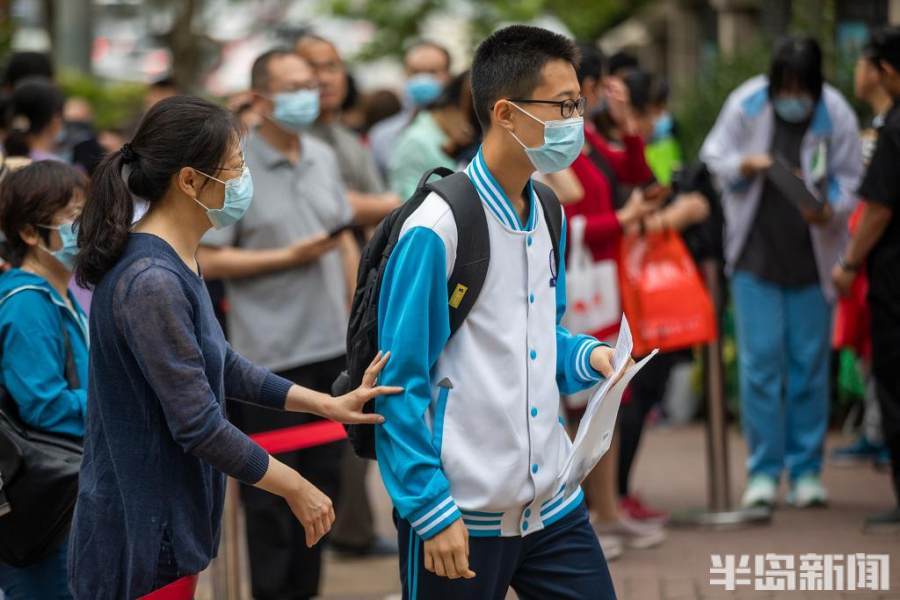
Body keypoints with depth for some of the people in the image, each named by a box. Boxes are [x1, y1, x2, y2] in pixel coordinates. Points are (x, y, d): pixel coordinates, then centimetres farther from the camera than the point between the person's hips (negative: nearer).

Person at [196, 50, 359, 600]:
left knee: (324, 482, 10)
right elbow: (209, 261, -10)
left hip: (332, 348, 6)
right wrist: (289, 256, -15)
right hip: (273, 355, -6)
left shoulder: (324, 157, 9)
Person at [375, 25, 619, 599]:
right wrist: (431, 508, -16)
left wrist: (588, 357, 1)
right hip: (460, 515, -7)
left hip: (554, 505, 7)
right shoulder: (437, 229, -14)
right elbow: (400, 384, -13)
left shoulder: (547, 213, 9)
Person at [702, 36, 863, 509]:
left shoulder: (836, 116, -8)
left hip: (812, 256, 0)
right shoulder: (745, 105, -7)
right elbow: (714, 157, 4)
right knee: (761, 362, -3)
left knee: (810, 365, 4)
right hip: (756, 255, 0)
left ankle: (806, 470, 13)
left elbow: (851, 182, -1)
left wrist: (828, 210, -21)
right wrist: (746, 165, -16)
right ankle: (763, 471, 4)